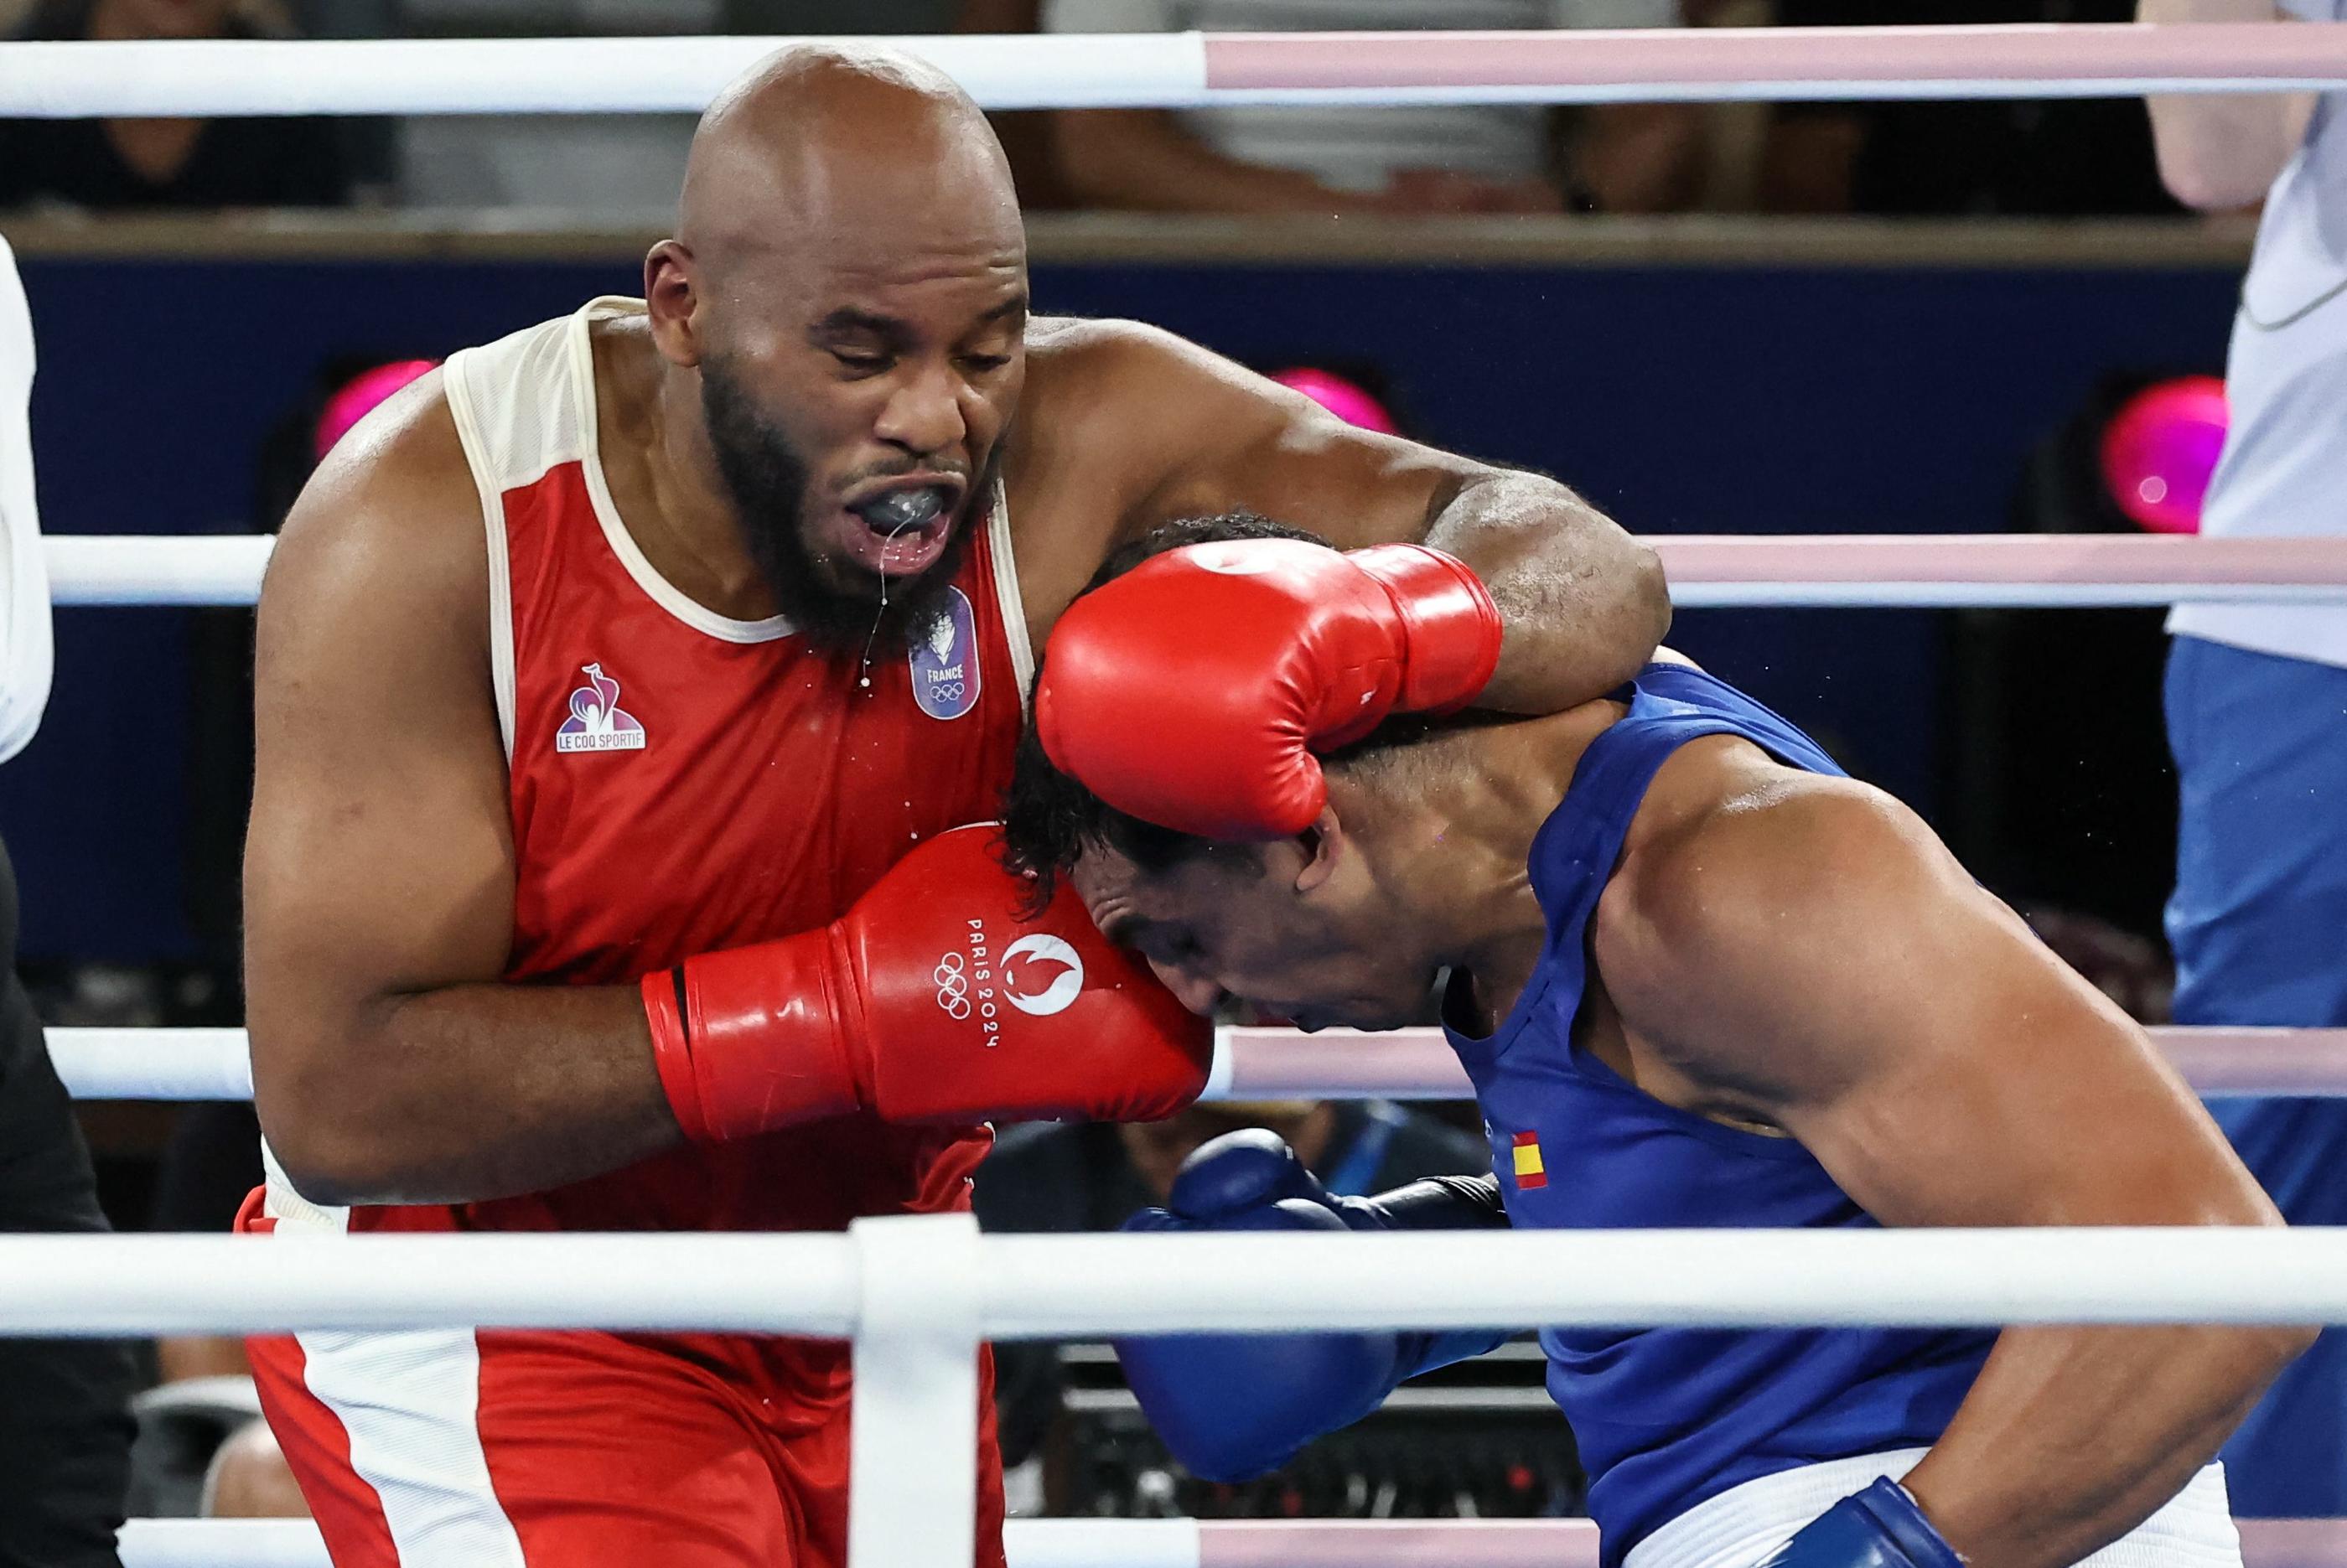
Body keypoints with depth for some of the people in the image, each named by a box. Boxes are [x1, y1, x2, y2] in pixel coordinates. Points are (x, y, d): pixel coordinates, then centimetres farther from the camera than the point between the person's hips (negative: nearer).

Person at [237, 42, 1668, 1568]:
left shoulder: (1075, 438, -20)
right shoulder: (422, 529, -25)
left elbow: (1589, 577, -19)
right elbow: (337, 1099, -29)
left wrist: (1330, 643, -42)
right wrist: (851, 1012, -34)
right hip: (489, 1314, -4)